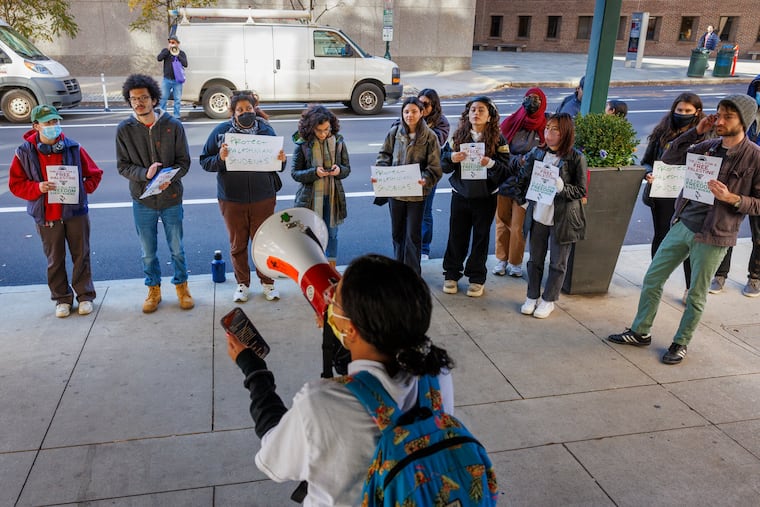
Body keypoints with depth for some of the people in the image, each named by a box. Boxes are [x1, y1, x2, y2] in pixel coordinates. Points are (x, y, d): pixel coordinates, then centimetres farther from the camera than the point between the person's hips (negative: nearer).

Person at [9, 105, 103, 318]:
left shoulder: (73, 148, -3)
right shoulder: (25, 152, -4)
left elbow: (94, 174, 7)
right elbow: (15, 183, 1)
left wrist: (83, 189, -9)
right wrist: (37, 188, -16)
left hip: (75, 212, 0)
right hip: (46, 217, 0)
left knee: (81, 255, 9)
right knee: (55, 260, 10)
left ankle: (85, 296, 23)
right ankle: (62, 298, 25)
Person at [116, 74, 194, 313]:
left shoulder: (173, 125, -7)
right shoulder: (124, 129, -5)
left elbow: (184, 161, -4)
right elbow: (123, 166, -3)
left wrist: (169, 178, -23)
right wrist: (145, 174, -22)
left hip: (171, 198, -1)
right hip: (142, 200, 1)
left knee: (177, 249, 13)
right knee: (148, 252, 13)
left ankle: (181, 286, 33)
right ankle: (153, 290, 33)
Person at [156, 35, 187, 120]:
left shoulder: (181, 53, 6)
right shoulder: (165, 51, 8)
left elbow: (185, 64, -6)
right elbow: (159, 58, -9)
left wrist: (177, 55, -14)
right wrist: (168, 50, -12)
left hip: (177, 80, 0)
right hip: (167, 79, 1)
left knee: (177, 100, 3)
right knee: (163, 98, 3)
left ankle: (176, 116, 11)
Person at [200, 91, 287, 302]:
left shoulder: (266, 130, -1)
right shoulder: (221, 131, -5)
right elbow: (205, 162, -3)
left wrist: (281, 160, -17)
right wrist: (220, 158, -24)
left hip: (263, 198, 0)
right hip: (232, 199, 0)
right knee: (237, 244, 13)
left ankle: (267, 282, 30)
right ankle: (242, 283, 31)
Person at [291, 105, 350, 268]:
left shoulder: (338, 141, -2)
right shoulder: (303, 144, -9)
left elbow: (347, 168, 6)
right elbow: (295, 173, -6)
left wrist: (339, 170, -18)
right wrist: (314, 172, -22)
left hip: (333, 196, 2)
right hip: (310, 198, -2)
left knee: (332, 234, 14)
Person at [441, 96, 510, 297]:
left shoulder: (498, 140, -5)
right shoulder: (458, 136, 1)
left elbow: (506, 169, -10)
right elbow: (443, 165, 5)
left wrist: (491, 164, -28)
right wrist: (451, 158, -16)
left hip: (485, 197, -2)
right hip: (460, 195, 2)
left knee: (481, 237, 9)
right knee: (456, 236, 9)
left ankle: (476, 278, 22)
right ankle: (451, 275, 23)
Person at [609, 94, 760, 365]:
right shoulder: (709, 146, 4)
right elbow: (669, 158, 8)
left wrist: (731, 198, -23)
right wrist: (696, 131, -1)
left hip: (713, 236, -5)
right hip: (682, 225, 5)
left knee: (696, 295, 8)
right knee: (652, 279, 10)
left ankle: (681, 343, 27)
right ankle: (640, 332, 26)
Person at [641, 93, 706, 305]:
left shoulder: (703, 135, -2)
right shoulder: (662, 132, 2)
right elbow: (646, 161, 7)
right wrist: (649, 174, -13)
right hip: (662, 194, 2)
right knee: (661, 236, 13)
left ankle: (691, 287, 18)